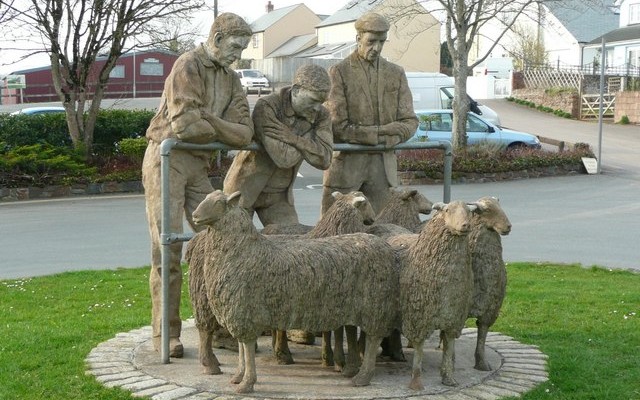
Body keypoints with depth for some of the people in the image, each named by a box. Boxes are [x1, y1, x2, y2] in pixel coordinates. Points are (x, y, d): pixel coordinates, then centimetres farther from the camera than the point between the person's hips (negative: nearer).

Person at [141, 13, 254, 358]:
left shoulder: (230, 79, 12)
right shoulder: (188, 66, -11)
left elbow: (244, 132, -1)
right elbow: (185, 124, -23)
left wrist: (207, 119, -15)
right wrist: (221, 130, -6)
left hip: (198, 166, 7)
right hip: (167, 160, -7)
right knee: (168, 246, -7)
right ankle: (165, 333, 0)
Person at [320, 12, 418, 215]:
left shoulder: (396, 74, 12)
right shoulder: (339, 72, 0)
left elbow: (409, 122, 7)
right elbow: (337, 126, -9)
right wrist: (380, 135, -14)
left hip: (382, 165, 3)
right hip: (346, 163, -3)